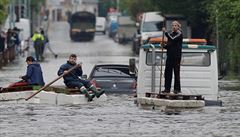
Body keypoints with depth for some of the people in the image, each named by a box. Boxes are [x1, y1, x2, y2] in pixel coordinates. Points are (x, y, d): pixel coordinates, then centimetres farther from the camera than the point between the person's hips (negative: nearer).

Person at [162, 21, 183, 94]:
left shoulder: (179, 34, -3)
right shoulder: (170, 34, 16)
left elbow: (172, 39, -21)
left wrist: (165, 32, -18)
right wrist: (164, 46, 2)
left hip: (176, 56, -6)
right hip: (169, 55, 6)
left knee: (176, 72, -4)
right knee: (168, 72, 3)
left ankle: (177, 89, -1)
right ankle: (167, 88, 6)